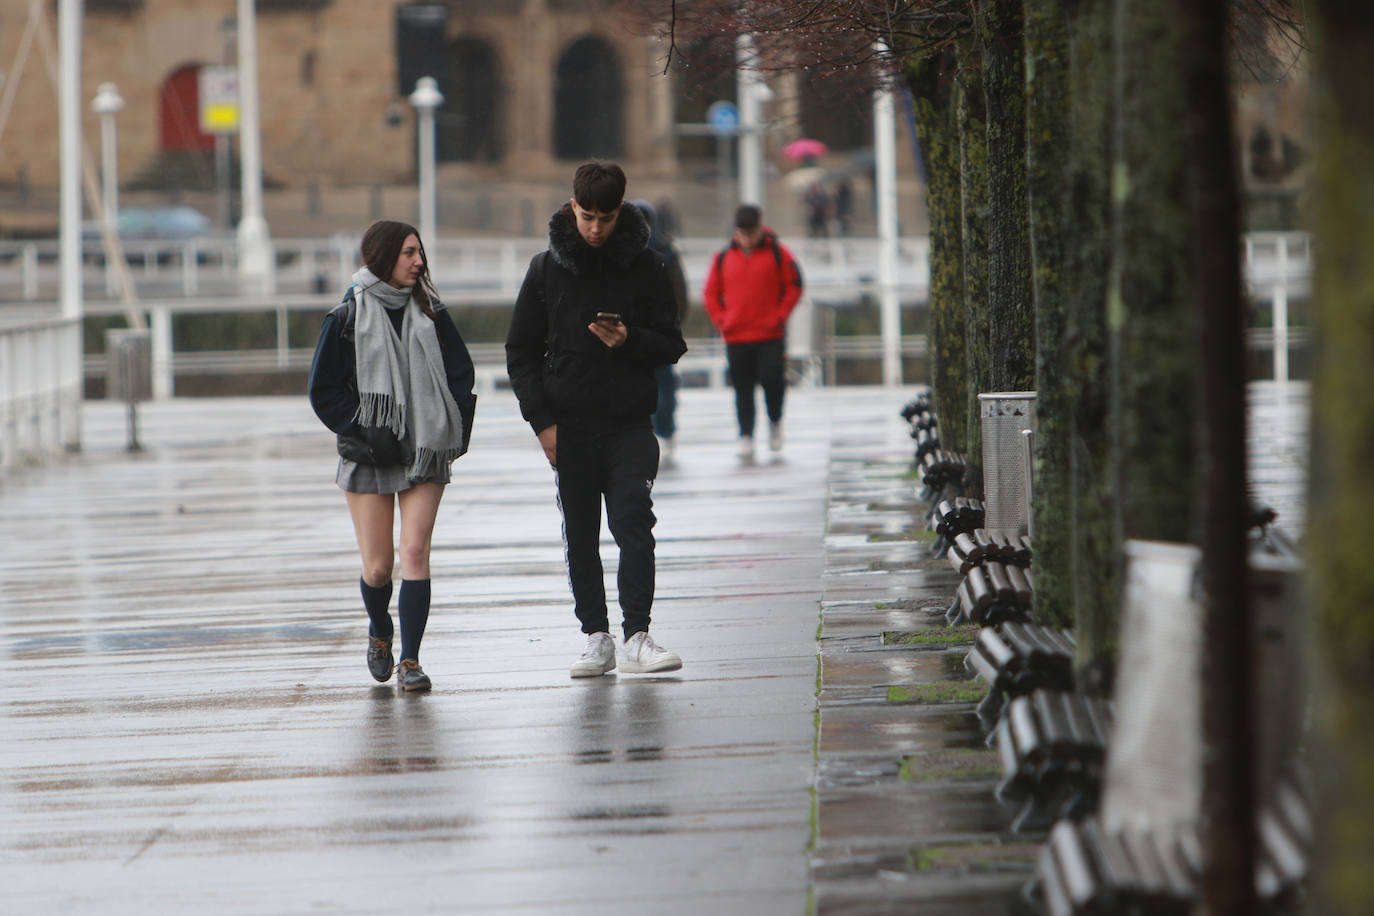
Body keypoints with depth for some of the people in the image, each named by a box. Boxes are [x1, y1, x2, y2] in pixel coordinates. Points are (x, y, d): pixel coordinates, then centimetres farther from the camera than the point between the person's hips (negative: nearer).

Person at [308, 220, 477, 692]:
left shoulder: (430, 313, 8)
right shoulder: (347, 317, -1)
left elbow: (461, 374, 13)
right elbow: (323, 391, 1)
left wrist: (455, 434, 1)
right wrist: (364, 435, -9)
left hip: (425, 455, 2)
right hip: (369, 458, -2)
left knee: (415, 552, -12)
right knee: (377, 567, -1)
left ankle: (410, 660, -7)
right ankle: (380, 633, 31)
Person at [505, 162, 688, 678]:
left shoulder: (645, 267, 3)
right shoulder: (547, 268, 5)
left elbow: (671, 346, 6)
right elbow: (521, 351, 8)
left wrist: (630, 342, -16)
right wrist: (542, 420, -3)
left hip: (630, 425, -1)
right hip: (569, 426, 1)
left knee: (634, 524, -13)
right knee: (580, 536, 4)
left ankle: (636, 636, -14)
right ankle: (597, 638, 10)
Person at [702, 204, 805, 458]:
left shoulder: (778, 253, 1)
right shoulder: (724, 258, 8)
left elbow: (794, 287, 3)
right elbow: (710, 293, 15)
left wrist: (779, 316, -6)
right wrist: (720, 320, 1)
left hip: (771, 335, -2)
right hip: (736, 337, 2)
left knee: (771, 379, -12)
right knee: (743, 388, 2)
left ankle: (775, 421, 15)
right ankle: (746, 437, 6)